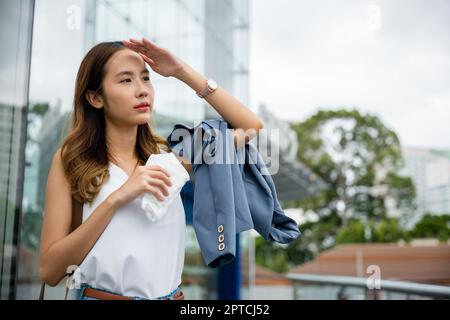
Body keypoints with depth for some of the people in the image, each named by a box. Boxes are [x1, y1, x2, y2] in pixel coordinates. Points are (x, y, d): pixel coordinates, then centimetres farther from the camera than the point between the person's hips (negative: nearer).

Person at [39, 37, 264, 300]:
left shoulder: (166, 154, 0)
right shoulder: (70, 159, -8)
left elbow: (251, 127, -1)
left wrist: (182, 72, -7)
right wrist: (116, 199, -23)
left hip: (170, 294, 3)